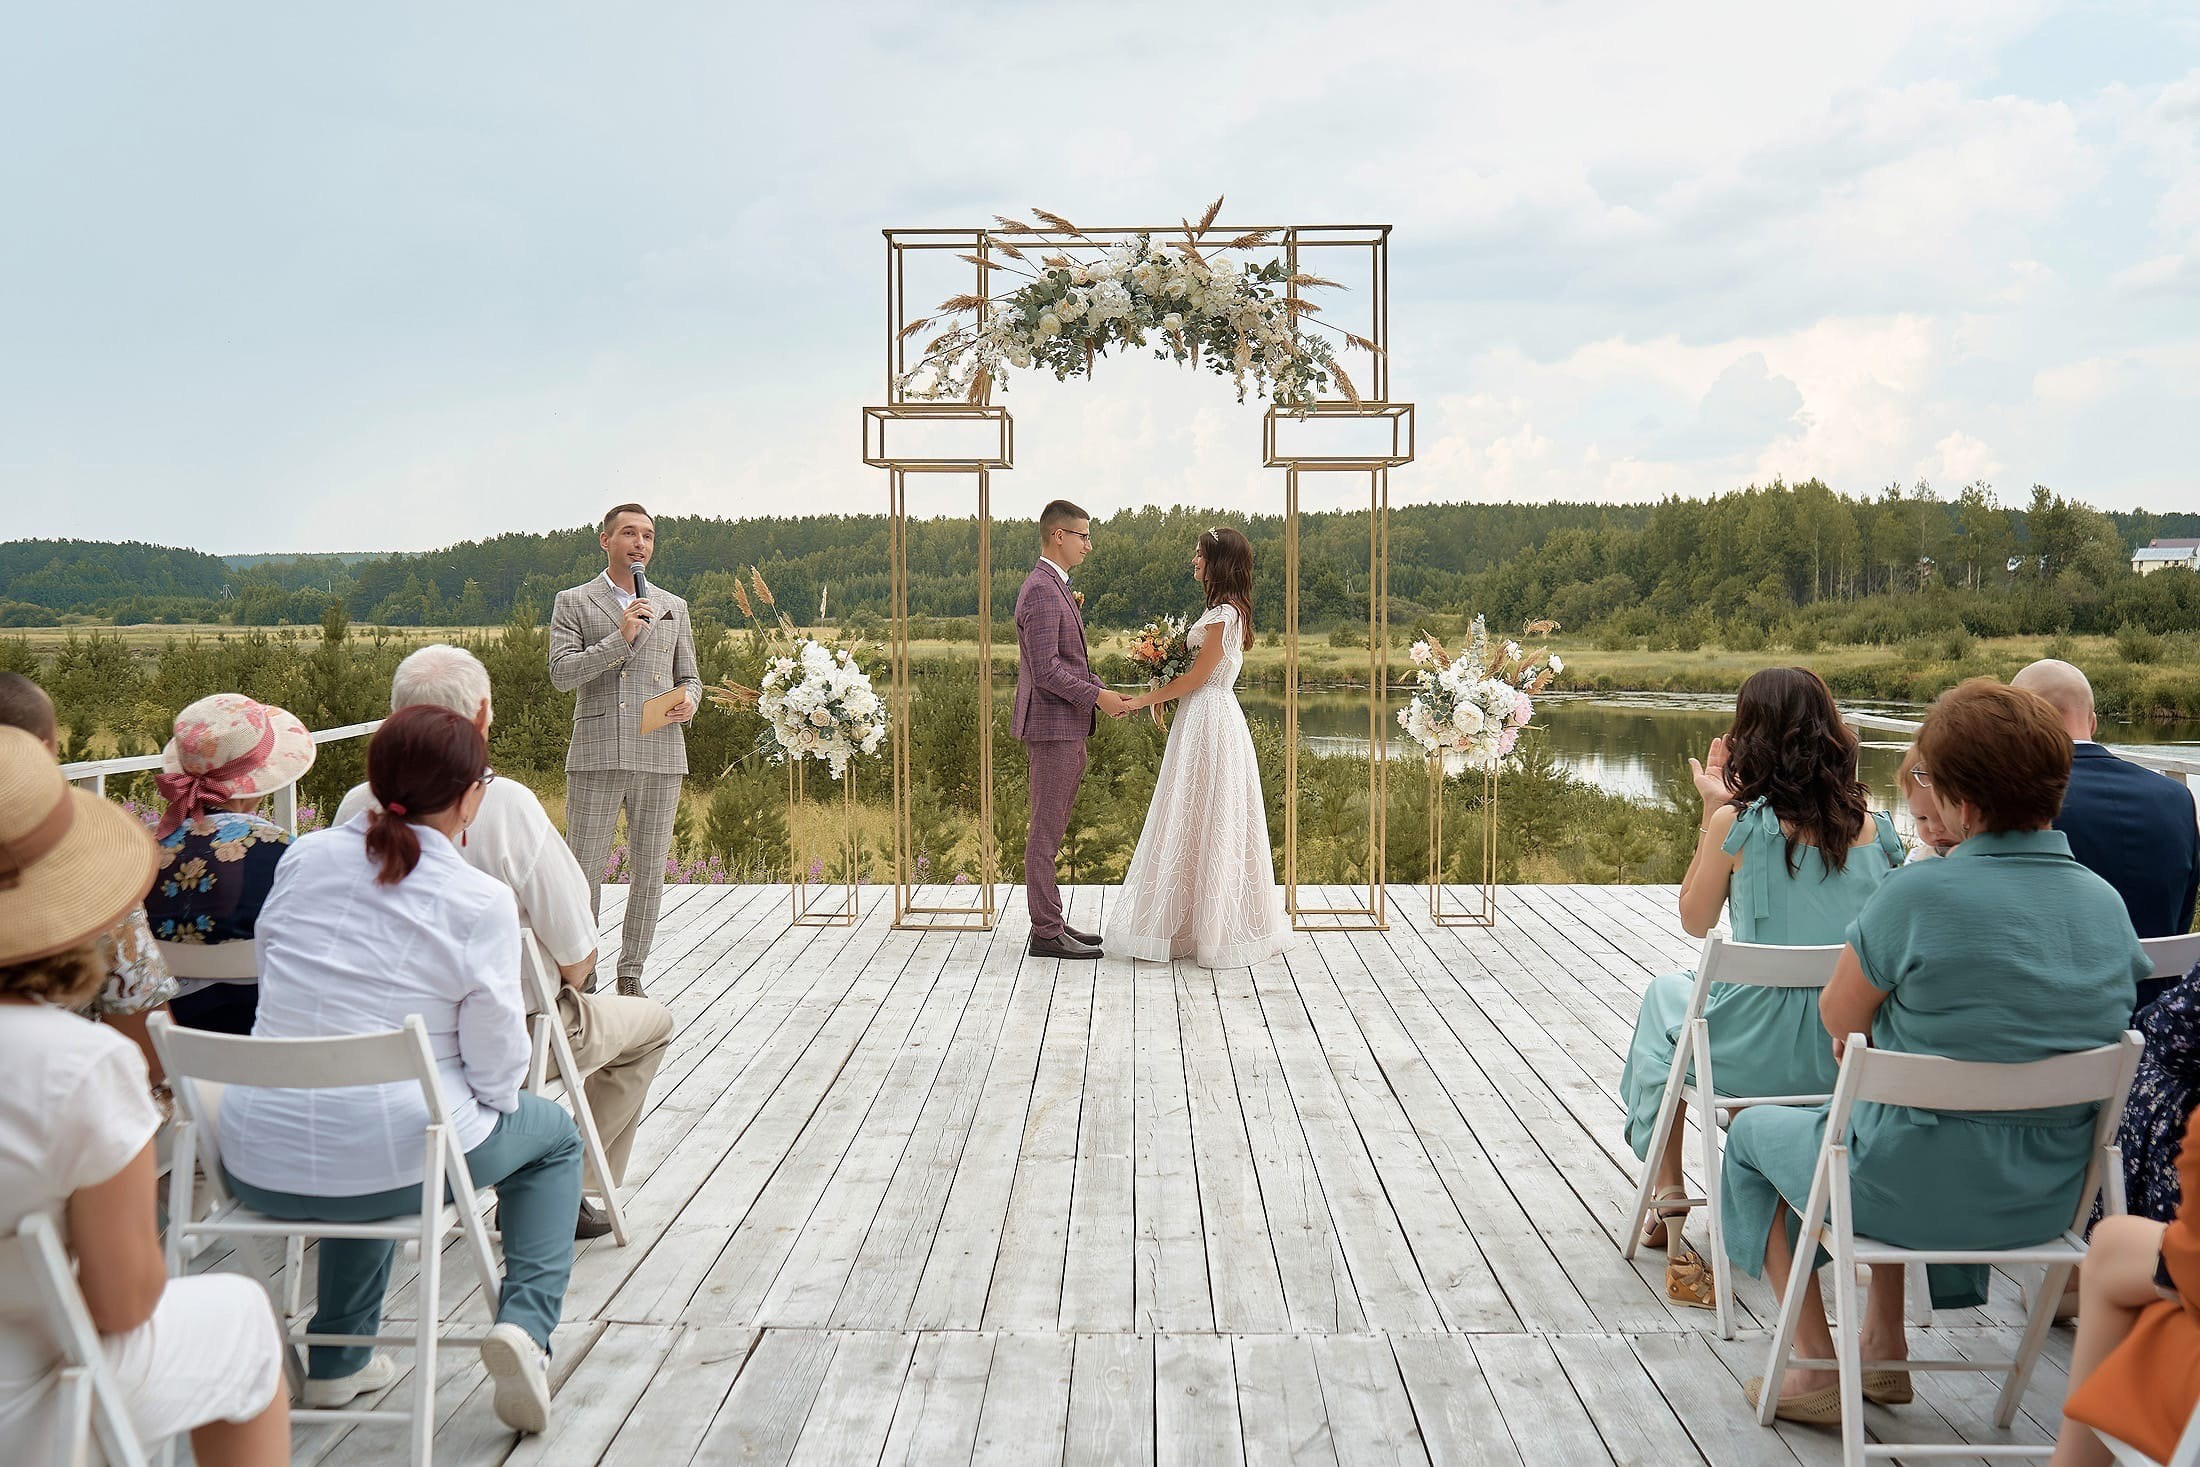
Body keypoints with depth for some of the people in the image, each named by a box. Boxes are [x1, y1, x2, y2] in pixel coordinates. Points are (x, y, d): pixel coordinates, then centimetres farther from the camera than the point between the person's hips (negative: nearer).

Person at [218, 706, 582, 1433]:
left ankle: (338, 1359, 39)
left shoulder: (304, 857, 1)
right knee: (552, 1133, 25)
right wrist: (494, 1099, 12)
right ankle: (526, 1321, 5)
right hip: (397, 1164, -5)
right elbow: (497, 1068, -10)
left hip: (255, 1165, 5)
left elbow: (271, 983, 12)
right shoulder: (482, 902, -13)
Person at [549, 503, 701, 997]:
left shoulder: (673, 607, 18)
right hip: (596, 755, -3)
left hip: (661, 755, 3)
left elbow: (689, 677, 20)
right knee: (584, 868, -1)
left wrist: (689, 702, -3)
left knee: (649, 871, 5)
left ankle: (631, 975, 15)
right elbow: (561, 673, -5)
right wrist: (621, 637, -13)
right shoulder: (573, 603, 8)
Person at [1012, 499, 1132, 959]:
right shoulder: (1041, 591, -16)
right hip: (1052, 725, -10)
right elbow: (1045, 669, -22)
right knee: (1046, 831, -4)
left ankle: (1051, 922, 22)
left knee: (1051, 829, 14)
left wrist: (1101, 689, 10)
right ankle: (1046, 934, 1)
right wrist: (1096, 696, -17)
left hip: (1065, 728, 10)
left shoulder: (1056, 587, 17)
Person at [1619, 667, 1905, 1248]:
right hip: (1852, 1053, 4)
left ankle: (1668, 1199, 36)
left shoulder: (1737, 822, -15)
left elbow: (1695, 920, -1)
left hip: (1761, 1054, -4)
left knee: (1666, 992, 29)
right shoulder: (1871, 825, -3)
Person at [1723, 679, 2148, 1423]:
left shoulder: (1917, 894, -23)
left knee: (1754, 1131, 23)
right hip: (2052, 1195, 6)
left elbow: (1837, 1019, -11)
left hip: (1923, 1191, -6)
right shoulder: (2106, 901, -4)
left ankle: (1818, 1372, 23)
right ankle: (1885, 1352, 40)